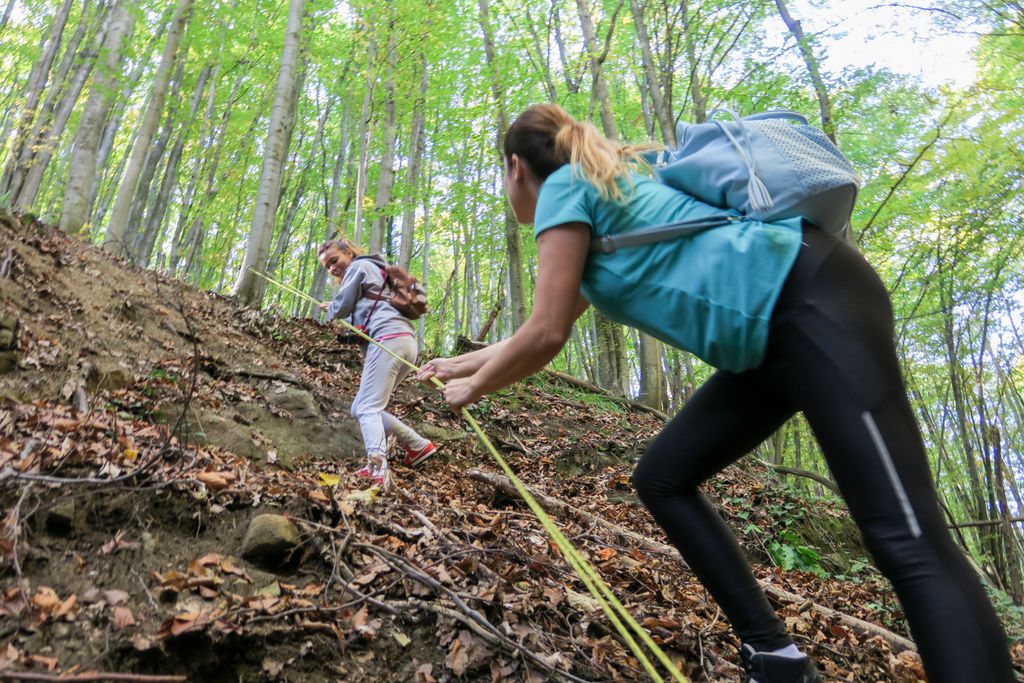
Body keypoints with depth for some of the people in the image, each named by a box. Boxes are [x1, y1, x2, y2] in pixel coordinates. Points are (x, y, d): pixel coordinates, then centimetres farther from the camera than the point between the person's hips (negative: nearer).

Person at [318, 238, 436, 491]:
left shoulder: (359, 266, 7)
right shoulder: (374, 271, 34)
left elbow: (342, 308, 4)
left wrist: (329, 309, 25)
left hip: (388, 339, -9)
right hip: (405, 340, 9)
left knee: (368, 408, -19)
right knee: (360, 408, 11)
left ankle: (377, 467, -40)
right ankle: (419, 446, 7)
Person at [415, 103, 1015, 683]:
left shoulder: (565, 185, -2)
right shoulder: (599, 196, 26)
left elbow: (546, 335, -7)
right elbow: (549, 329, 34)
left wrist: (474, 388, 11)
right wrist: (463, 364, 43)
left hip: (812, 301, -10)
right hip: (772, 332, 10)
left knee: (908, 542, -16)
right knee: (662, 479, 10)